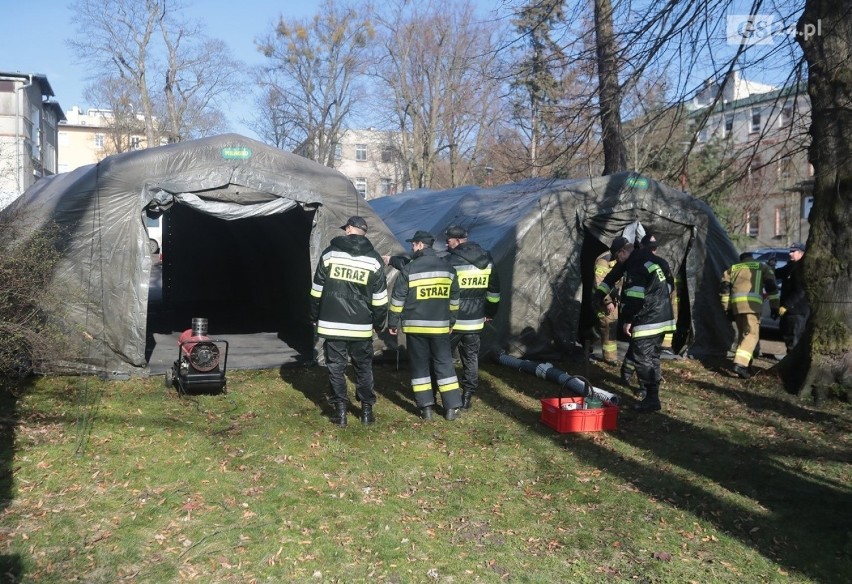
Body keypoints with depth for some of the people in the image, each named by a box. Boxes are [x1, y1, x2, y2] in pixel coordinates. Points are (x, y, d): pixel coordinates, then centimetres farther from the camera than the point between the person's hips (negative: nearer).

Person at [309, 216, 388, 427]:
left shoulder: (329, 254, -1)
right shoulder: (374, 260, 0)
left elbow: (317, 291, 4)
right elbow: (379, 300, 1)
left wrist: (315, 317, 15)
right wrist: (379, 324, 14)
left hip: (332, 324, 0)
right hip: (361, 327, 1)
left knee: (336, 367, 7)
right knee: (363, 368, 13)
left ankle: (340, 411, 9)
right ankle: (367, 410, 16)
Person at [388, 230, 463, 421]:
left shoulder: (409, 269, -9)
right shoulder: (448, 268, 5)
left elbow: (398, 299, -6)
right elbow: (454, 299, 13)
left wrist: (393, 323, 4)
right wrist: (451, 322, 22)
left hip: (415, 326, -3)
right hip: (440, 326, 3)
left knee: (420, 365, 7)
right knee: (444, 364, 9)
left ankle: (426, 407, 8)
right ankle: (452, 407, 9)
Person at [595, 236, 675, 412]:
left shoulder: (635, 265, -15)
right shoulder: (646, 258, 17)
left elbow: (635, 296, -20)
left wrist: (627, 319, -13)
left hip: (648, 321, -10)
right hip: (662, 317, 10)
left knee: (641, 358, -5)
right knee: (652, 357, 15)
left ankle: (651, 399, -3)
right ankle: (652, 395, 20)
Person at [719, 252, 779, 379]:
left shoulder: (732, 269, 26)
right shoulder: (763, 267, 20)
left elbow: (724, 289, 16)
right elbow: (771, 287, 10)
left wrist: (727, 308, 18)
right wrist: (774, 306, 11)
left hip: (736, 303, 4)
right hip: (752, 303, -4)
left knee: (742, 334, 18)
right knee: (752, 334, -9)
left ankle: (744, 361, 19)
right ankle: (740, 364, -24)